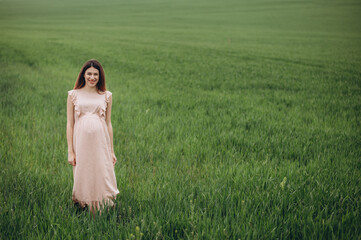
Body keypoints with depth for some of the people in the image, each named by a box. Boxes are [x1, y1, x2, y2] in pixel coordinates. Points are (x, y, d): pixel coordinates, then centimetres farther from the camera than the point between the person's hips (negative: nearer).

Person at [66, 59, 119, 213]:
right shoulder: (74, 95, 4)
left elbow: (108, 124, 11)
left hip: (101, 143, 1)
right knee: (82, 178, 4)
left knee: (103, 178, -1)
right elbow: (69, 124, 3)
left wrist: (111, 151, 9)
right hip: (81, 142, -1)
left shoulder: (106, 96, 7)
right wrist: (70, 151, -2)